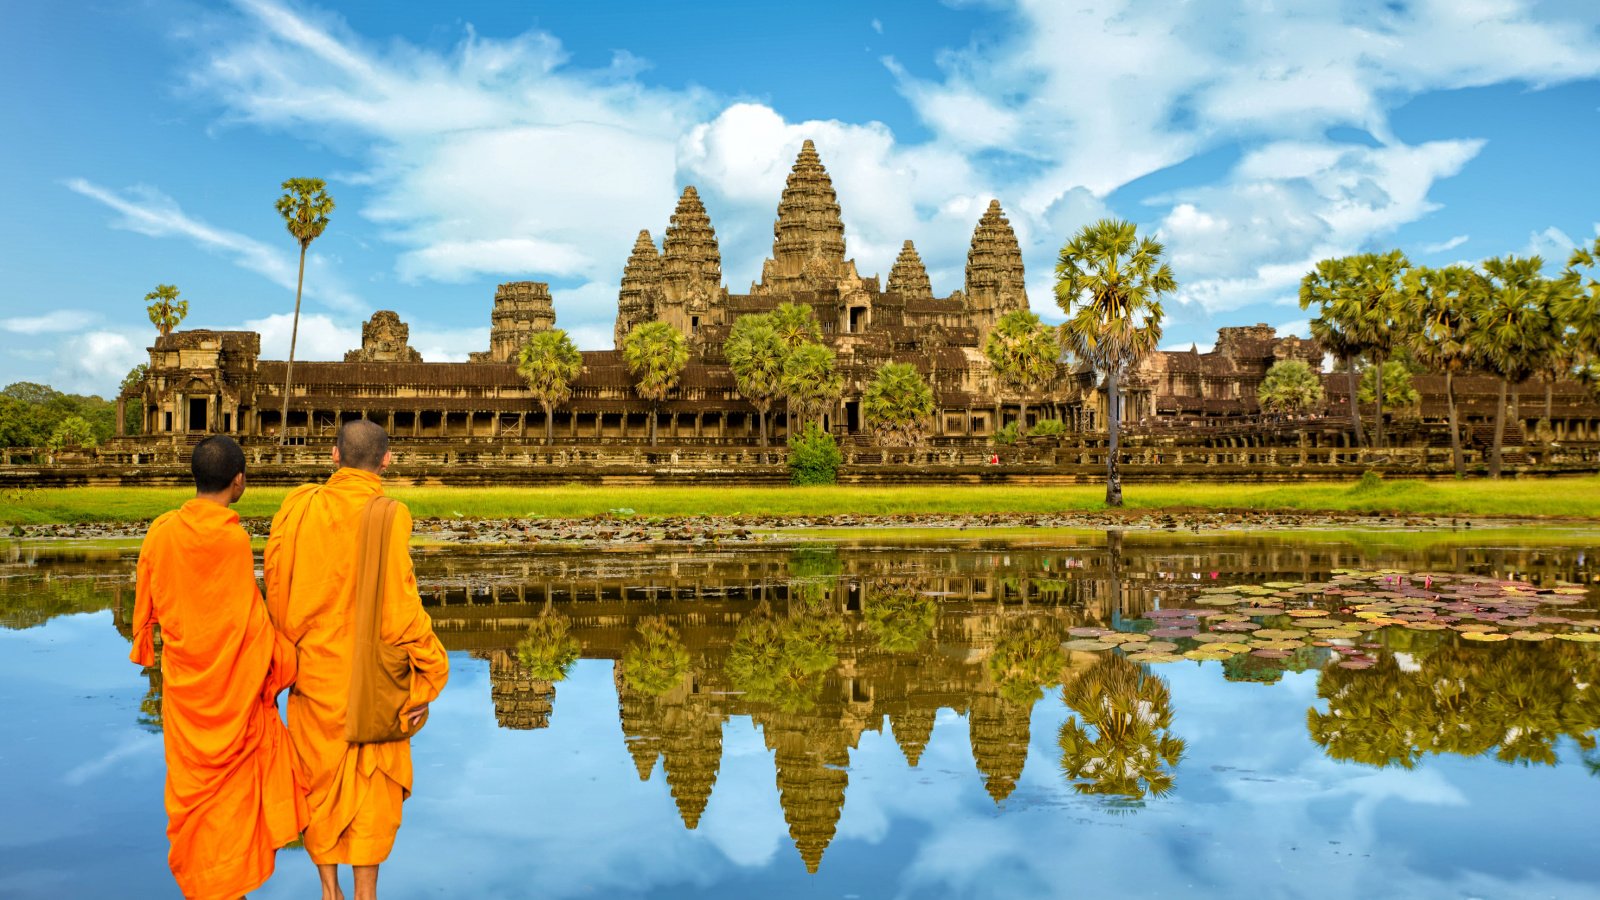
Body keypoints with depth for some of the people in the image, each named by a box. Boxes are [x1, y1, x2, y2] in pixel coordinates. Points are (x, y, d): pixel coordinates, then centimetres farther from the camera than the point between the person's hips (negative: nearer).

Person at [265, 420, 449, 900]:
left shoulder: (299, 506, -7)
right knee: (372, 784, 13)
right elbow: (398, 603, -20)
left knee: (321, 778, 18)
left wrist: (294, 645, 14)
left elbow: (277, 587, -1)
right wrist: (428, 673, -9)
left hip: (314, 668, 3)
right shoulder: (386, 517, -18)